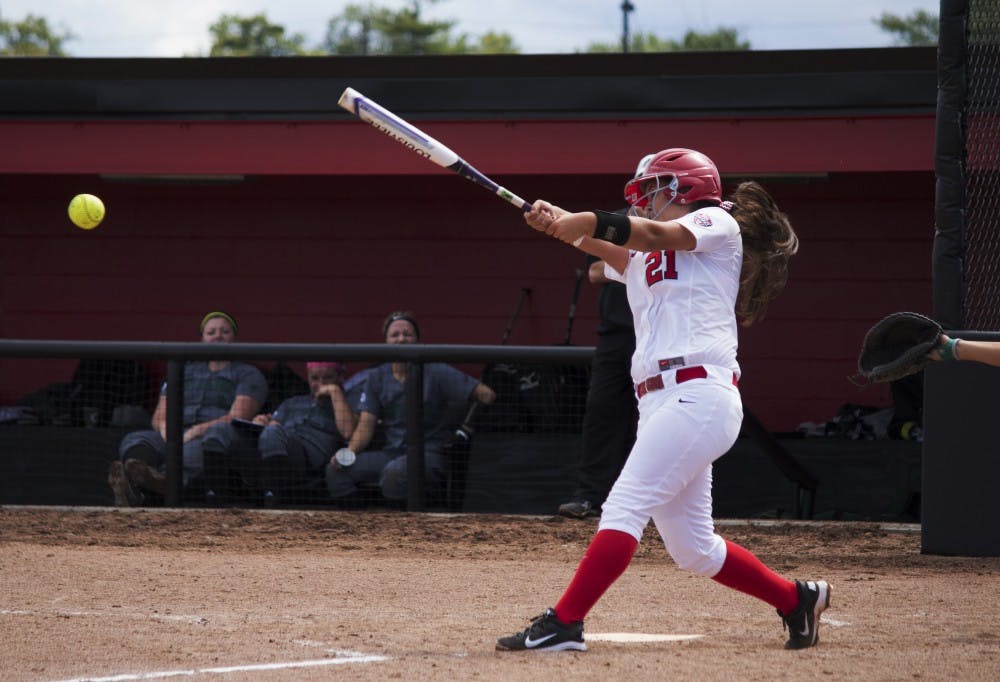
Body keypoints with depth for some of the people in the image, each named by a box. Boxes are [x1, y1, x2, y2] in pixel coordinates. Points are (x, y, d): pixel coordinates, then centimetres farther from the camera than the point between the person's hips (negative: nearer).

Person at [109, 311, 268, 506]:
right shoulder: (184, 371, 30)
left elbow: (237, 418, -2)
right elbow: (159, 416, 20)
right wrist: (165, 428, -8)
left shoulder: (248, 375, 16)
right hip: (174, 437, 4)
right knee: (135, 439, -27)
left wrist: (197, 431, -19)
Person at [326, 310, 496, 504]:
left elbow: (485, 394, -3)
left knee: (395, 472, -39)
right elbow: (366, 424, 3)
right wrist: (349, 452, -12)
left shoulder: (437, 372, -1)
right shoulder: (376, 377, 11)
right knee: (336, 469, -18)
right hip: (391, 452, 5)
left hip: (430, 454, -5)